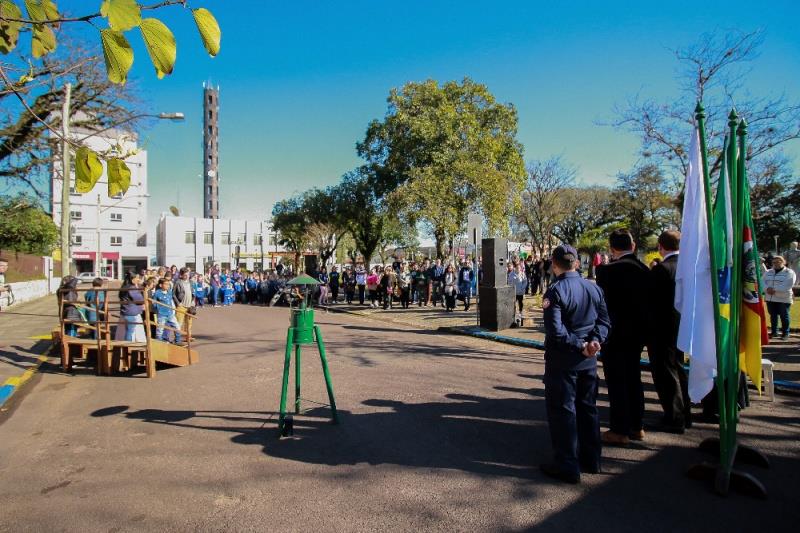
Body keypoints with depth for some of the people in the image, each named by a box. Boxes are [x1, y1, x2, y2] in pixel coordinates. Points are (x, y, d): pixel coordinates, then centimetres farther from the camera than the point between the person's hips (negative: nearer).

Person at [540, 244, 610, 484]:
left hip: (562, 359, -6)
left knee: (562, 410, 4)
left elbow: (555, 330, -23)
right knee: (587, 407, 18)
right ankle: (591, 460, 29)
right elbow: (605, 320, 4)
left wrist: (579, 345, -13)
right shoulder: (594, 288, 4)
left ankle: (567, 466, 10)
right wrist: (595, 341, -8)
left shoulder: (555, 290, -16)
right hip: (589, 359, 7)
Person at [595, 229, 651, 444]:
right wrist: (642, 328, 15)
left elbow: (602, 301, -14)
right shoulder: (644, 269, 2)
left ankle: (620, 430, 9)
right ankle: (636, 426, 27)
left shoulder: (608, 270, -17)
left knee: (616, 381, 2)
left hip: (616, 333, -7)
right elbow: (647, 301, 7)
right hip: (637, 332, 7)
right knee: (633, 378, 17)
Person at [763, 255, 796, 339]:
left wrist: (775, 290, -21)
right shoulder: (768, 272, 13)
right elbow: (762, 282, 4)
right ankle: (774, 331, 21)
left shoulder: (789, 272, -3)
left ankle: (785, 333, 13)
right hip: (770, 298, 5)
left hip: (783, 299, -4)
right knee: (773, 315, 11)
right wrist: (767, 289, -16)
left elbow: (787, 286, -15)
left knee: (784, 316, 2)